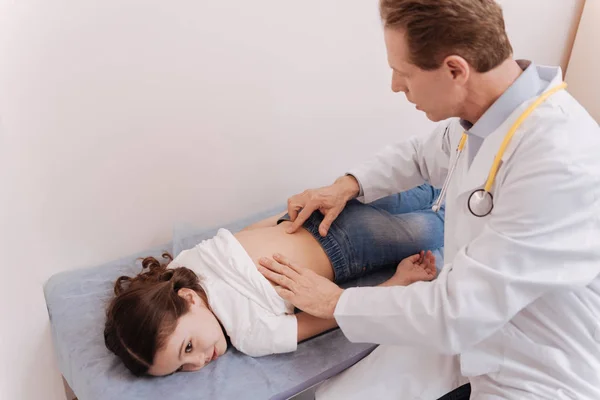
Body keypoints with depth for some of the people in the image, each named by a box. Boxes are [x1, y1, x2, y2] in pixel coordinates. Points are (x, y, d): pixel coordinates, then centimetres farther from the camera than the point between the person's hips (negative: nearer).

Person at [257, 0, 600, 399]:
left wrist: (337, 302, -17)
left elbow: (454, 312, -30)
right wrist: (349, 184, 1)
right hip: (467, 336, 6)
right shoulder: (479, 114, -7)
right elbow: (421, 154, 16)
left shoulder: (564, 165, -33)